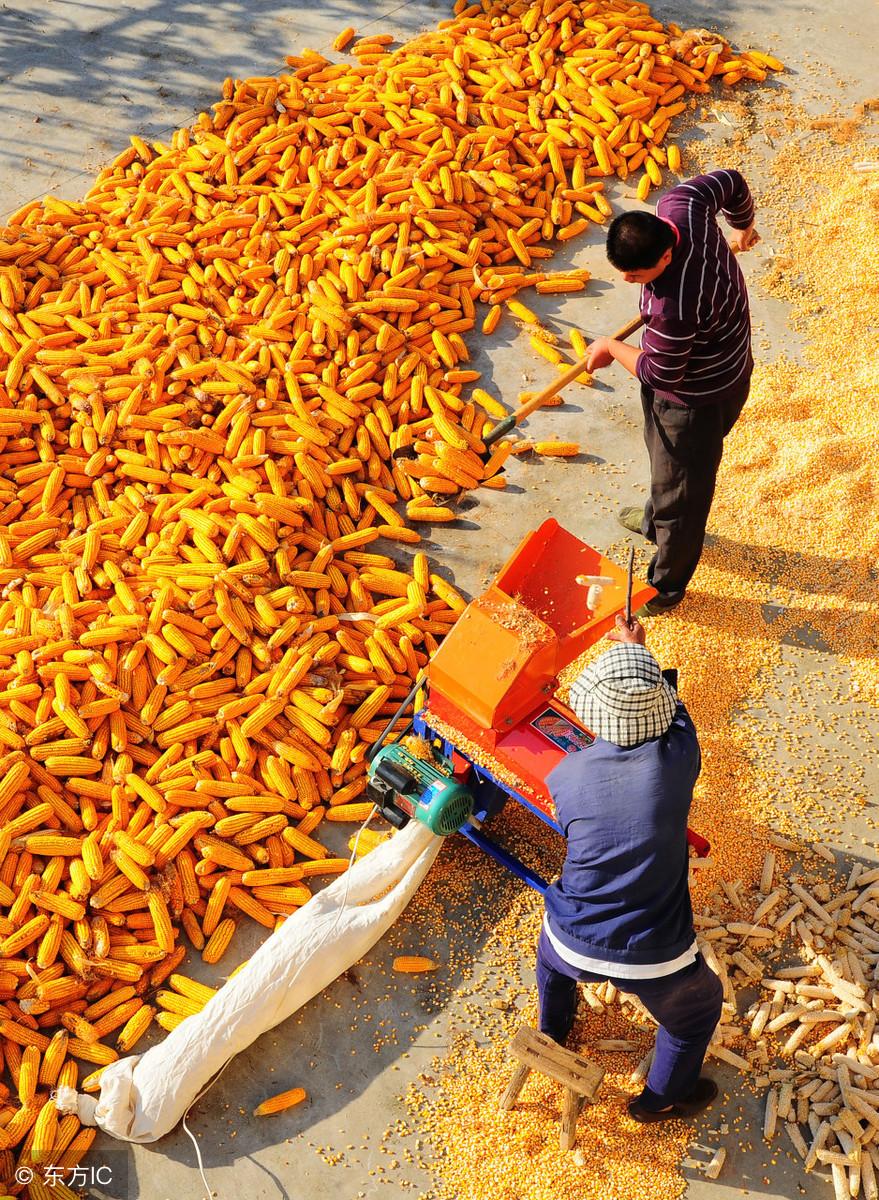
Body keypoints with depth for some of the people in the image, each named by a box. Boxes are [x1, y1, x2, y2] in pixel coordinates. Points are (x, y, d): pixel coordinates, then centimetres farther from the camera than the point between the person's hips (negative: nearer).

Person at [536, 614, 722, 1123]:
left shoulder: (565, 773, -14)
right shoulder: (678, 758, -20)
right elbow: (670, 709, 2)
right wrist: (638, 652, 18)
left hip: (574, 944, 2)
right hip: (651, 958, -2)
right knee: (700, 1005, 32)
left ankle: (554, 1033, 65)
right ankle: (663, 1099, 50)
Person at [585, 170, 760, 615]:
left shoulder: (674, 307, -44)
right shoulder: (679, 204, -21)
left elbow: (659, 373, -28)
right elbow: (730, 182, 0)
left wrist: (611, 349, -10)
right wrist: (742, 229, 21)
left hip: (699, 396, -9)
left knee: (680, 492, 12)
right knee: (662, 454, 34)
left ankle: (666, 588, 35)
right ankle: (657, 521, 63)